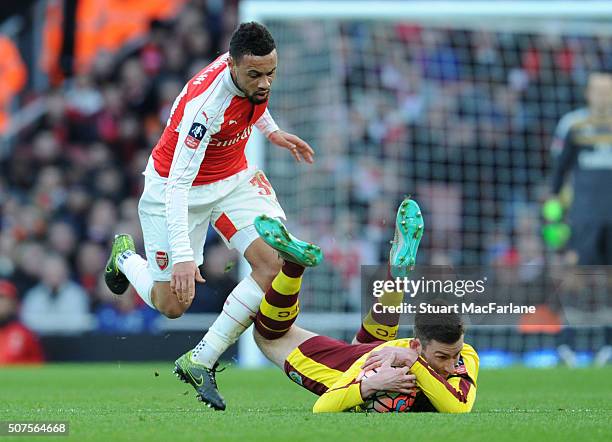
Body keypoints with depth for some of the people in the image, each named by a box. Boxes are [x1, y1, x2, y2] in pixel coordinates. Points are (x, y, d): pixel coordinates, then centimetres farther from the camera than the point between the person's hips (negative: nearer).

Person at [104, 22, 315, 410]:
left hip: (233, 179, 7)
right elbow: (178, 184, -38)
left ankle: (201, 361, -10)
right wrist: (183, 255, -45)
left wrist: (272, 131, 18)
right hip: (173, 188, -7)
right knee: (172, 305, 0)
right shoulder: (206, 105, -37)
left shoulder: (251, 72, -15)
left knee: (275, 262, -18)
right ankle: (126, 258, 36)